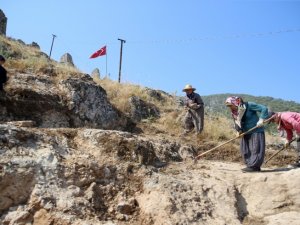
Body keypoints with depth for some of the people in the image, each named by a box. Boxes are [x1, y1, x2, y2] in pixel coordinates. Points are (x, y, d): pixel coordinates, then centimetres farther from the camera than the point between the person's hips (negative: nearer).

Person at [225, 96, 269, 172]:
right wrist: (239, 131, -4)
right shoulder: (234, 112, 5)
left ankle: (253, 166, -8)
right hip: (246, 133, 8)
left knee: (255, 149, -7)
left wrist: (261, 119, -25)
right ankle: (250, 165, 13)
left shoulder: (249, 105, -15)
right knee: (245, 150, 6)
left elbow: (264, 108, -15)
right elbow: (237, 123, 14)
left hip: (256, 131, -8)